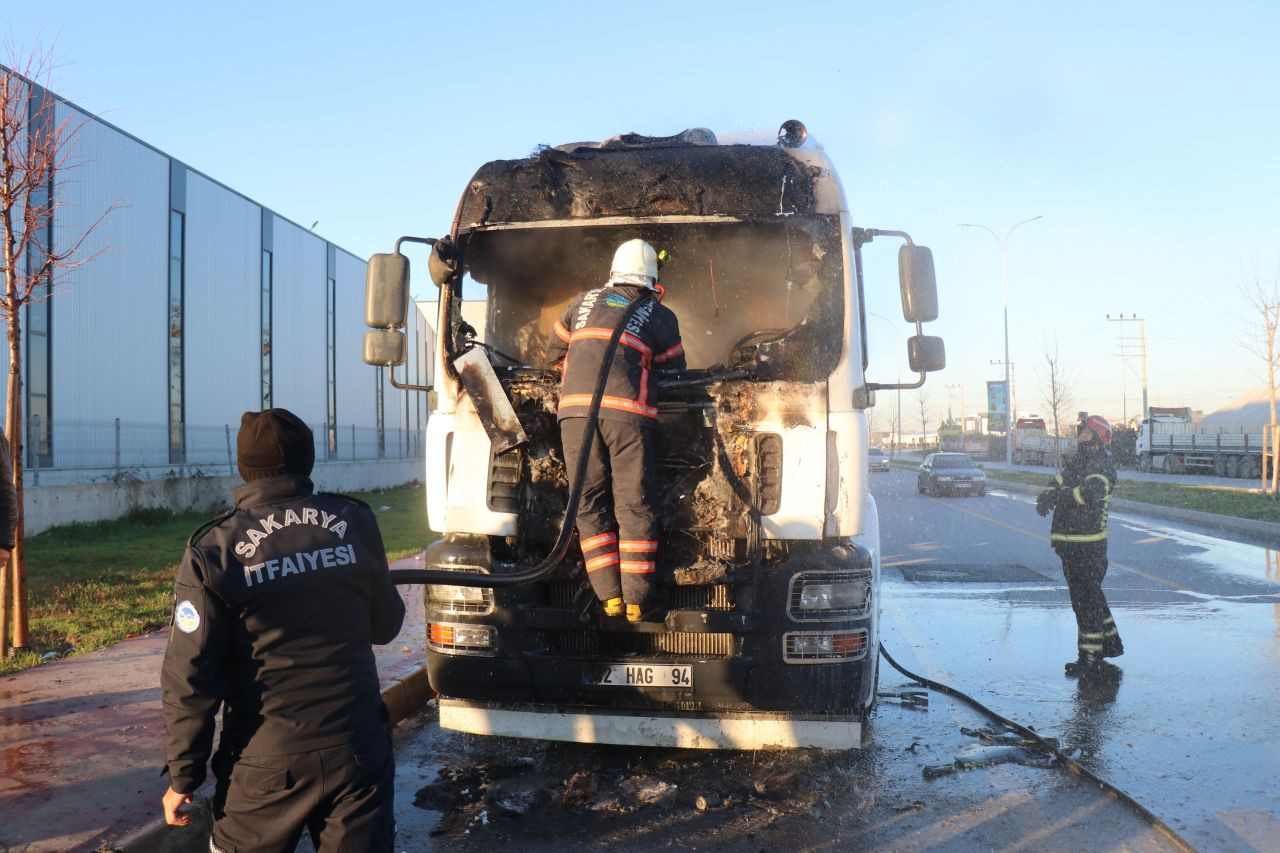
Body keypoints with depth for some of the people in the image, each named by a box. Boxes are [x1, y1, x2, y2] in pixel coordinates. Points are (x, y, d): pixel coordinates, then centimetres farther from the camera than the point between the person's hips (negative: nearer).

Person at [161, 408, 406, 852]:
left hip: (268, 763, -1)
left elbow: (190, 678, -9)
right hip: (358, 749, 2)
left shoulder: (214, 549, -9)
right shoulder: (354, 521, -2)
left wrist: (182, 775, 1)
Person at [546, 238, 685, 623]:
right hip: (628, 410, -2)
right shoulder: (660, 315, 14)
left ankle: (610, 595, 2)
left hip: (575, 407, 2)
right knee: (634, 506, 3)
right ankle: (636, 600, 1)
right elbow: (675, 368, 22)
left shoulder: (584, 301, 22)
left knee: (591, 504, 6)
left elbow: (554, 351, 32)